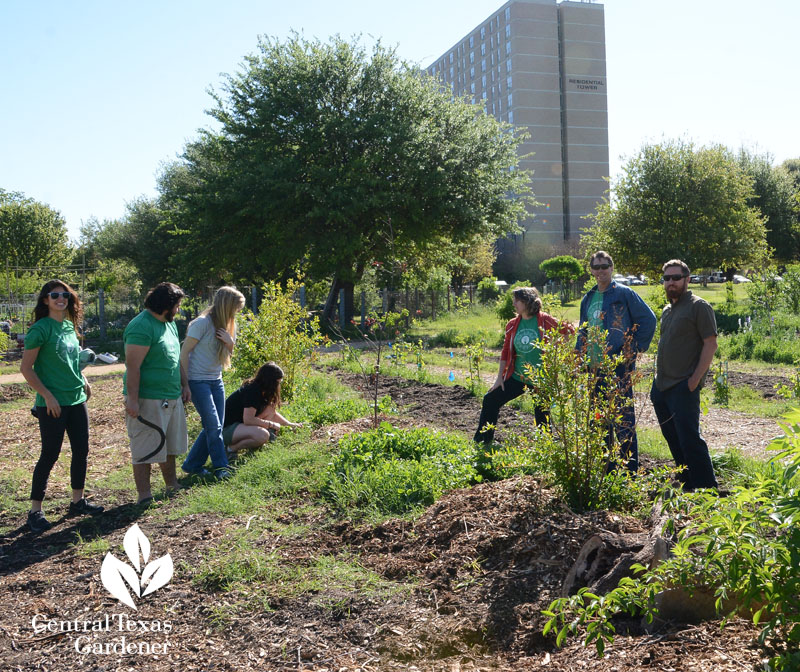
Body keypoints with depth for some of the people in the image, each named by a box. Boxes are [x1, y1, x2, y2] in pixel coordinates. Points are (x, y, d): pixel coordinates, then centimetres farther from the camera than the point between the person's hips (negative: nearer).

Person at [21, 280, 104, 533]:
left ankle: (78, 501, 25)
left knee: (81, 450, 11)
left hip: (77, 399, 7)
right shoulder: (41, 329, -11)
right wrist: (48, 396, -18)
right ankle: (35, 511, 8)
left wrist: (83, 380, 9)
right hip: (53, 404, -7)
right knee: (49, 455, -3)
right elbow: (26, 368, -13)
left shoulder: (70, 327, 10)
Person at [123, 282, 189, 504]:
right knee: (144, 451, -1)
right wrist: (132, 400, -24)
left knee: (170, 445, 20)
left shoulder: (169, 323, 13)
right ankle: (144, 496, 7)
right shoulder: (141, 327, -18)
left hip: (172, 398, 10)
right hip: (148, 400, -10)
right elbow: (132, 366, -22)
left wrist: (184, 385, 21)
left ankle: (172, 485, 35)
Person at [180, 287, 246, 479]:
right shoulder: (203, 323, -15)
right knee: (213, 425, -8)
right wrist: (184, 383, -15)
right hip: (198, 381, -8)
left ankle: (192, 464, 19)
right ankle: (220, 467, 4)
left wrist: (230, 343, -7)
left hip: (216, 380, 8)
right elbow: (185, 352, -14)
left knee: (215, 427, 7)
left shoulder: (227, 325, 9)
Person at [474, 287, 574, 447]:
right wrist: (500, 377, 7)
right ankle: (481, 442, 17)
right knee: (490, 400, 5)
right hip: (517, 377, 5)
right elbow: (506, 352, 9)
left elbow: (568, 331, -2)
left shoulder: (545, 321, -10)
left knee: (542, 416, 3)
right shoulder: (513, 325, 4)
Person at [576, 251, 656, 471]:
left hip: (619, 367, -7)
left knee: (623, 420, -5)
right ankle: (606, 469, 23)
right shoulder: (587, 299, 16)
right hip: (594, 369, 7)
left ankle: (630, 469, 2)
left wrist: (635, 348, -6)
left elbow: (648, 319, -4)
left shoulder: (624, 293, -3)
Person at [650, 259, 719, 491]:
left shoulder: (698, 306, -6)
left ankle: (706, 488, -2)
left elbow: (710, 344, -12)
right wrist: (658, 379, 17)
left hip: (683, 387, -9)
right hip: (661, 386, 9)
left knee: (689, 439, -10)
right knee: (672, 437, 14)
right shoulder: (667, 310, 19)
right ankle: (687, 483, 26)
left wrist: (695, 379, -18)